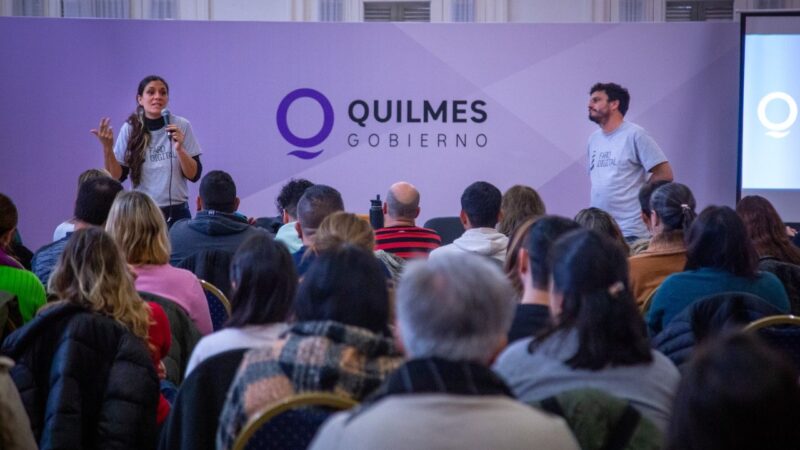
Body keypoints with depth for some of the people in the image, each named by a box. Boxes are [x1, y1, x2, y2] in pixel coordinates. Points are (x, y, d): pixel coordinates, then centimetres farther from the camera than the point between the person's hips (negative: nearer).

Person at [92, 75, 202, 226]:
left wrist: (179, 149, -17)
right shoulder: (130, 129, -2)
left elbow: (194, 175, -2)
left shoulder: (181, 126, -2)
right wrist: (107, 148, -15)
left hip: (176, 213, 0)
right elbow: (117, 177, -1)